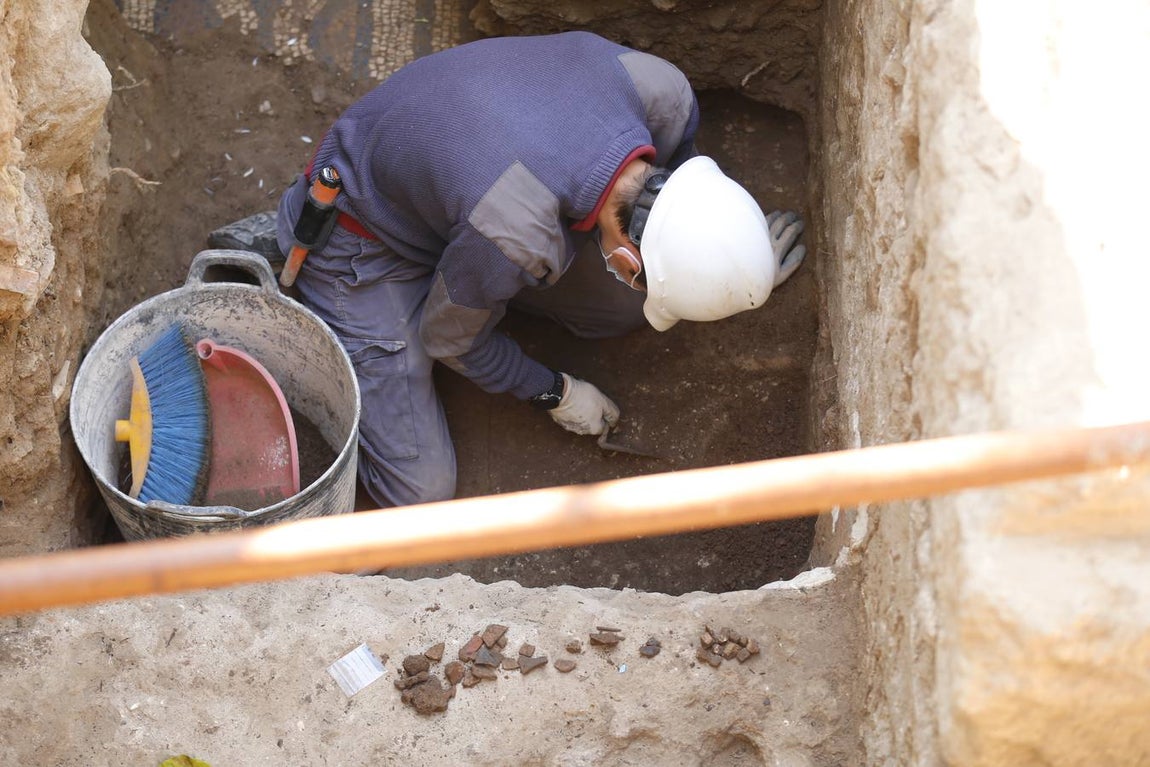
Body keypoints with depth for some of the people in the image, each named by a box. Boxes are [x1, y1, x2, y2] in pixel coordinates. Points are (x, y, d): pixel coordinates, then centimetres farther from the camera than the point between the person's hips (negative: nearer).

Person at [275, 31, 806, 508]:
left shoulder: (663, 92, -28)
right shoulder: (517, 240, -43)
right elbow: (449, 339, -18)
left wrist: (743, 261, 8)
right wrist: (555, 394, -3)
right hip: (367, 244, -6)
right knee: (419, 491, -5)